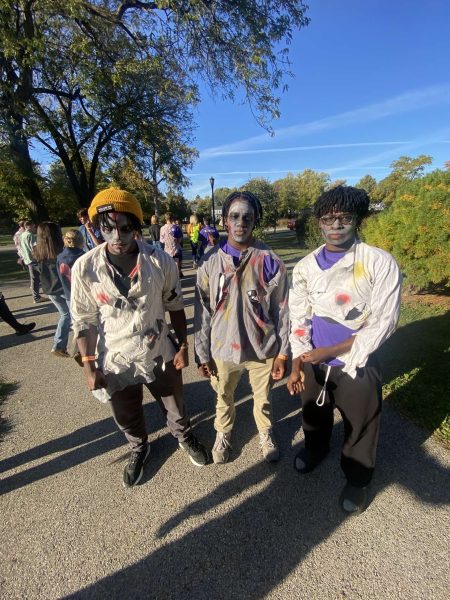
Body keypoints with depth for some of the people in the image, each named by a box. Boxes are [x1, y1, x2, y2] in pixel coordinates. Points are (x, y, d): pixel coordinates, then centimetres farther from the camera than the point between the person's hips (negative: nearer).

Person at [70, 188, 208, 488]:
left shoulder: (160, 261, -14)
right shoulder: (85, 267, -14)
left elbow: (175, 306, -3)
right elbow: (83, 321, -6)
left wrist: (183, 346, -1)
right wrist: (89, 367, -4)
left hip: (160, 355, 0)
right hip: (116, 361, 1)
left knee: (175, 407, 23)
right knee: (128, 418, 24)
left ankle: (184, 436, 57)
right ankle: (139, 448, 58)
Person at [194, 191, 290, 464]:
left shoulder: (271, 262, -11)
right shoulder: (210, 263, -8)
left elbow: (282, 310, -5)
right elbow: (202, 312, -2)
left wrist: (282, 353, -2)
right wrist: (202, 353, 1)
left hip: (263, 349, -1)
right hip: (223, 349, 1)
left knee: (263, 398, 23)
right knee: (224, 398, 24)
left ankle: (266, 433, 54)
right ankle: (223, 434, 54)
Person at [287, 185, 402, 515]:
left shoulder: (381, 263, -13)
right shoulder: (305, 267, -3)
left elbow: (383, 322, -15)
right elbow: (299, 318, -1)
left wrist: (331, 351, -18)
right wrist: (297, 364, -10)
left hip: (357, 364, -3)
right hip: (314, 362, 3)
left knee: (359, 428, 17)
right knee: (314, 415, 26)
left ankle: (357, 479, 48)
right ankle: (316, 449, 59)